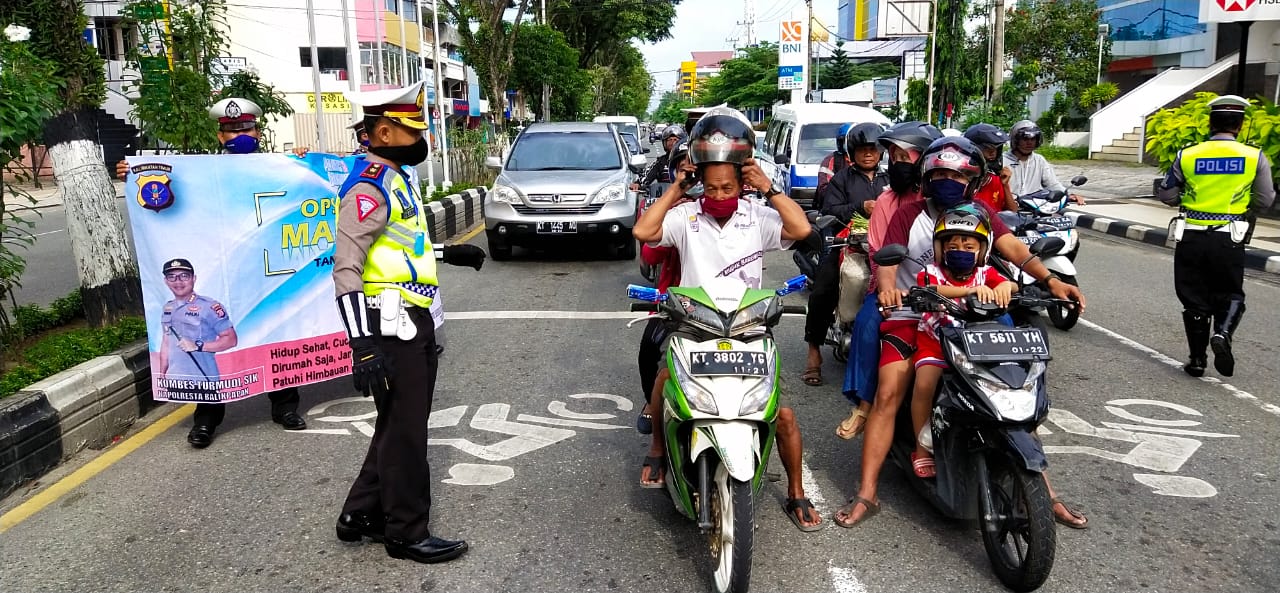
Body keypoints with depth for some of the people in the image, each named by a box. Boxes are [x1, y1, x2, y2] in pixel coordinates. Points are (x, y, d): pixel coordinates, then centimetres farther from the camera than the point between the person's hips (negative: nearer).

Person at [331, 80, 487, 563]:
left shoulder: (395, 178, 15)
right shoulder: (369, 186, -17)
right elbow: (347, 269, -23)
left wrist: (446, 254, 28)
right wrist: (362, 345, -28)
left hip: (413, 322, 10)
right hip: (391, 326, -10)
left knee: (399, 426, 18)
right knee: (405, 433, 1)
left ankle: (361, 514, 30)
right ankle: (407, 533, 16)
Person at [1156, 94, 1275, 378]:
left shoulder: (1186, 156, -4)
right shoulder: (1255, 157, -4)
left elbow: (1166, 195, 2)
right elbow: (1264, 200, 2)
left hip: (1191, 237, 0)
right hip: (1229, 239, 0)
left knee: (1195, 298, 10)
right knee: (1230, 295, 16)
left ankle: (1197, 358, 15)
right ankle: (1223, 333, -12)